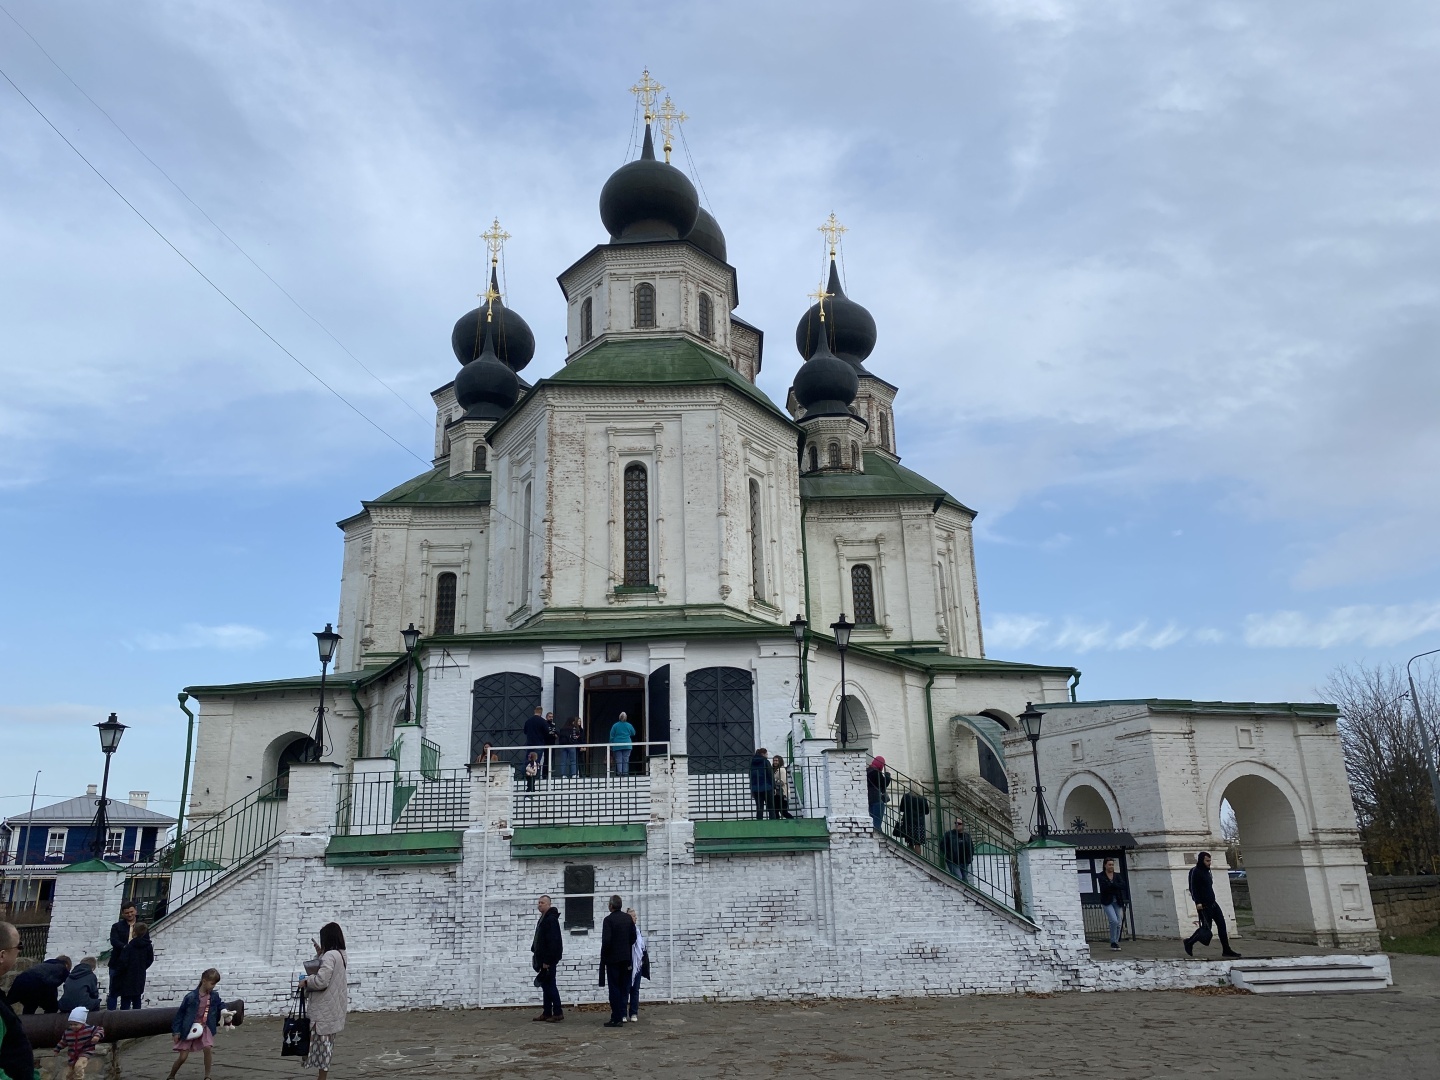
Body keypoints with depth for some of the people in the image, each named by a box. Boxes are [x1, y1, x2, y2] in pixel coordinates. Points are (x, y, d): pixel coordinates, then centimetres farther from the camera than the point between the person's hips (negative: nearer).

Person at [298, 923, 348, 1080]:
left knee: (322, 1042, -3)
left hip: (325, 1009, -10)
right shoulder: (339, 954, 11)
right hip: (331, 1006, 10)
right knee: (325, 1042, 15)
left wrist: (305, 982, -11)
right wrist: (320, 954, 13)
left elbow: (321, 981, -27)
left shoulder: (330, 955, -20)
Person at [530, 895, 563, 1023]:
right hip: (543, 959, 10)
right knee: (545, 985, 12)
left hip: (549, 959, -10)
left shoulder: (551, 919, -17)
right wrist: (535, 953, 18)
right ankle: (547, 1013, 17)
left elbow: (552, 942, -23)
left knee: (550, 985, -6)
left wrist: (547, 961, -23)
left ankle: (558, 1012, -1)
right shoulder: (543, 918, 15)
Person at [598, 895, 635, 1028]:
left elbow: (606, 941, -18)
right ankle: (621, 1015, 12)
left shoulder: (608, 919, -14)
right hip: (626, 958, 6)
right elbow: (633, 937, 8)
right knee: (624, 988, 10)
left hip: (612, 959, -6)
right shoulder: (628, 918, 5)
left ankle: (616, 1018, 0)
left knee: (614, 989, -1)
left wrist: (604, 956, -5)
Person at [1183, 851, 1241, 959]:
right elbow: (1193, 889, -17)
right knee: (1206, 928, -5)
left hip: (1212, 903, 9)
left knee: (1222, 925, 3)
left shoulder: (1206, 871, 15)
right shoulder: (1196, 872, -11)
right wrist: (1198, 902, -24)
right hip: (1203, 905, -9)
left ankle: (1226, 950, 6)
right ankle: (1189, 942, 15)